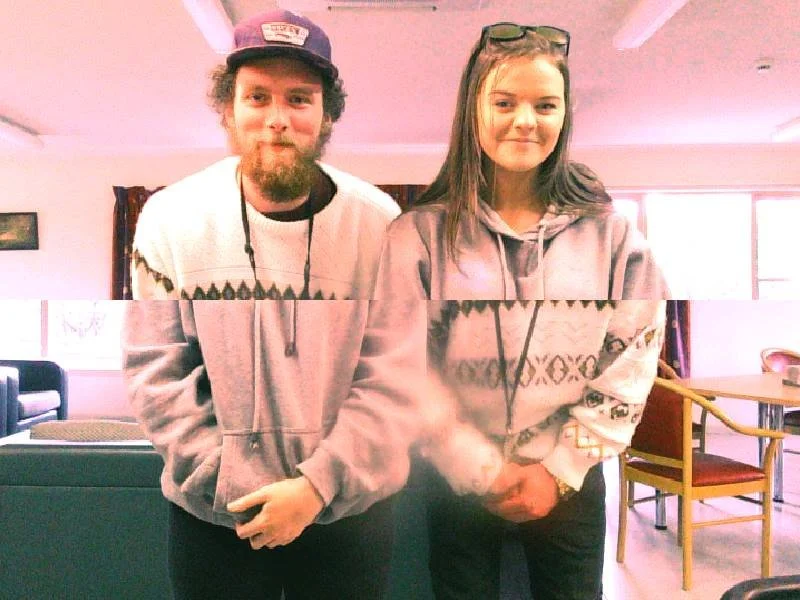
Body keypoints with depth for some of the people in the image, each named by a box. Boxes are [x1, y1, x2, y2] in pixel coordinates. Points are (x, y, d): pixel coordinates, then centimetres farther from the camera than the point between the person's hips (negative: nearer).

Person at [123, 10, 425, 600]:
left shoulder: (379, 225, -11)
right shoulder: (171, 217, -8)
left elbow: (394, 380, -11)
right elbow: (155, 370, -6)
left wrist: (317, 486, -15)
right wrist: (233, 487, -10)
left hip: (350, 507, 0)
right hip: (213, 511, 1)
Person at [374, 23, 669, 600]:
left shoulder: (610, 231, -4)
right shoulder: (420, 233, -9)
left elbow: (632, 360, -3)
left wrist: (562, 469, -8)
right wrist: (482, 472, -10)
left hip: (571, 481, 2)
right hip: (458, 482, -1)